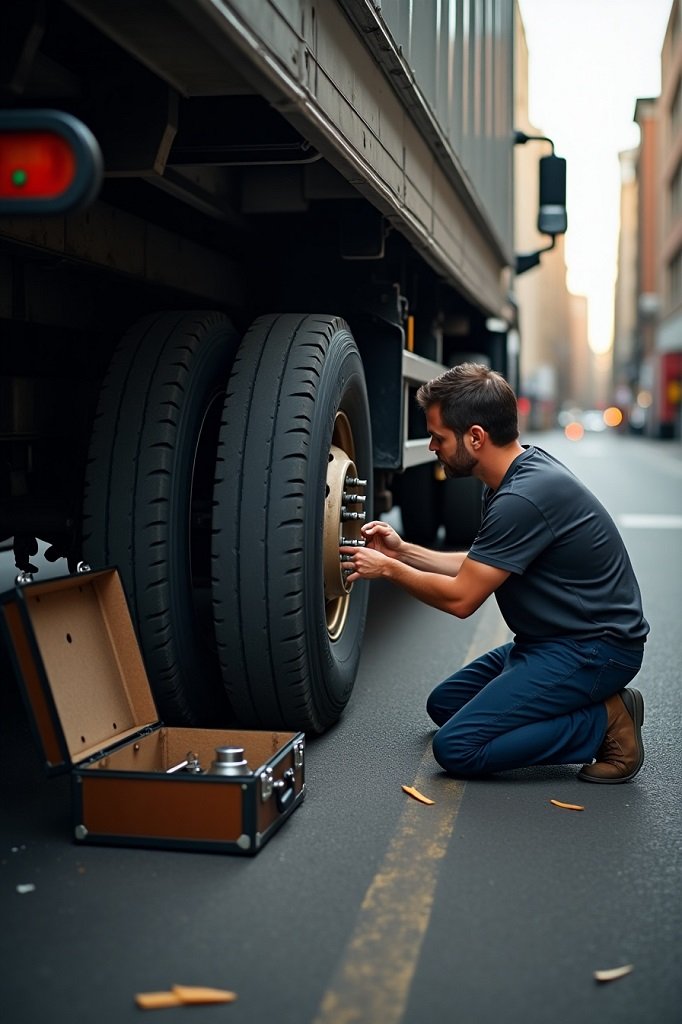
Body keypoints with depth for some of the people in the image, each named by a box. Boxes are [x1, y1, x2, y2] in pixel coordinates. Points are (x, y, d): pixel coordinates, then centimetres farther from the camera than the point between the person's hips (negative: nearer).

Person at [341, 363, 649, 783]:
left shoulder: (525, 497, -26)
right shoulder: (523, 470, 5)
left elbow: (461, 598, -19)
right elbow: (480, 568, 16)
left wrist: (388, 569, -4)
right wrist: (403, 551, 11)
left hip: (592, 649, -10)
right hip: (553, 638, 10)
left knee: (457, 747, -16)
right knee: (444, 704, 18)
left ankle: (606, 722, -6)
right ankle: (588, 702, 11)